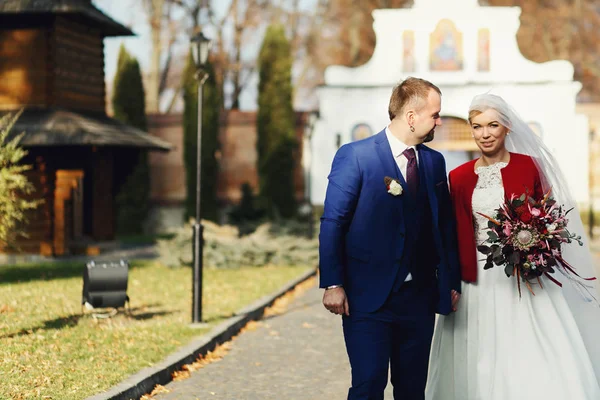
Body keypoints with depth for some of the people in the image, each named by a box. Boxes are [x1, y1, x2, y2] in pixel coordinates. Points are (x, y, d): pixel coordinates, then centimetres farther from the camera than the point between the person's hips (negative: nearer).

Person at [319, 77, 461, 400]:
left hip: (420, 297, 5)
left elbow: (444, 225, 15)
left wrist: (452, 282, 11)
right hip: (367, 297, -5)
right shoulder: (354, 156, -7)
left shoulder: (434, 161, 10)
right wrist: (332, 284, -12)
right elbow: (332, 223, -8)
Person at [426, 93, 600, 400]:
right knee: (483, 361, 3)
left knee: (533, 360, -7)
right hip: (478, 282, 2)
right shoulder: (459, 177, 4)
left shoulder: (529, 166, 1)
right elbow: (455, 235, 4)